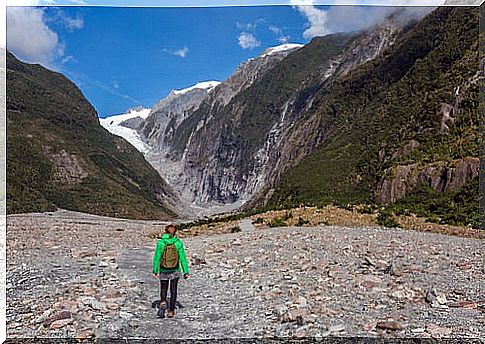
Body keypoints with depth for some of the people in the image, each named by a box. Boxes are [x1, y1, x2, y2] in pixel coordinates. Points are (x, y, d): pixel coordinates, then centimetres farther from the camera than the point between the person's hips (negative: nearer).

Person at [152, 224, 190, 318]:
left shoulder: (160, 243, -10)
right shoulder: (178, 242, -9)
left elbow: (157, 258, -6)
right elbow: (183, 258, -7)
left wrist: (155, 271, 3)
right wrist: (186, 272, -2)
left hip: (163, 271, 0)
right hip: (175, 271, 0)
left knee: (163, 288, 18)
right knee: (173, 290, 14)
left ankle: (163, 302, -8)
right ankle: (171, 311, 16)